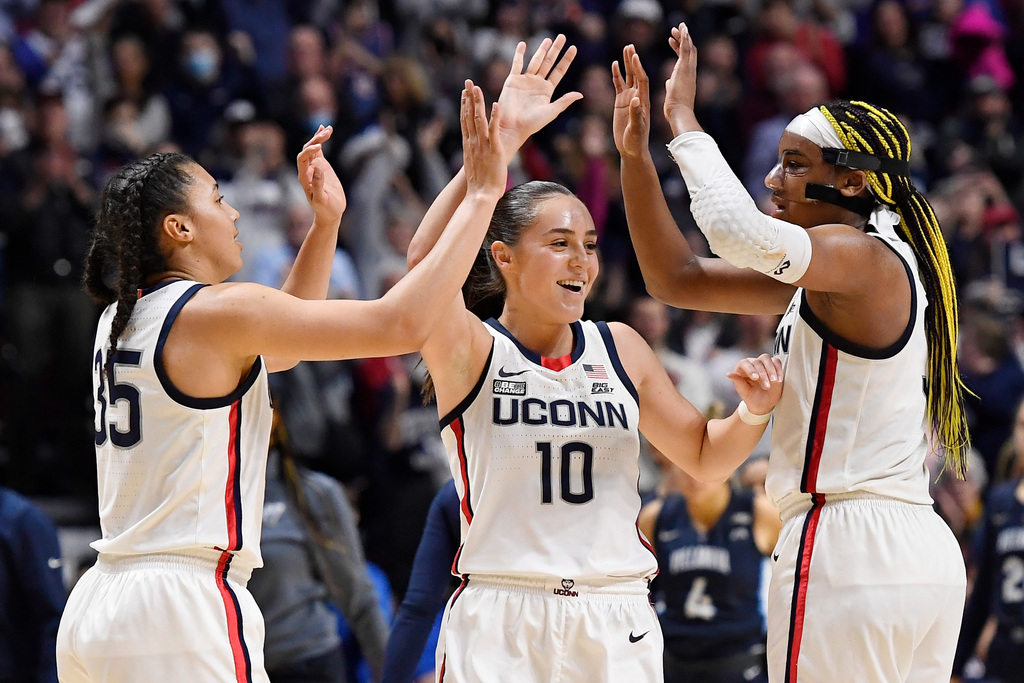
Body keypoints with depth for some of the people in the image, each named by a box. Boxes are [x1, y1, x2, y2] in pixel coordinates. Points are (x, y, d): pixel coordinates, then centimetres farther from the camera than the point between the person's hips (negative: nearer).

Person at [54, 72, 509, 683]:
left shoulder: (122, 320, 15)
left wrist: (327, 221, 26)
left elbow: (279, 344, 30)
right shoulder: (214, 310, -9)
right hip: (182, 609, -9)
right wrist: (482, 195, -5)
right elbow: (401, 322, -13)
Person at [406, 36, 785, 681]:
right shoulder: (472, 351, -3)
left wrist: (753, 412, -3)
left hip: (616, 627, 4)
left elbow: (706, 457, 19)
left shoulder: (618, 347, 11)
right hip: (500, 625, -4)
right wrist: (501, 138, -27)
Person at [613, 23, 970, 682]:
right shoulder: (827, 272, 19)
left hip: (849, 553, -10)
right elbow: (677, 277, 18)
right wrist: (635, 154, 11)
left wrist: (685, 120, -15)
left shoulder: (865, 256, -9)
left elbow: (740, 233, -28)